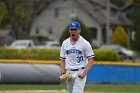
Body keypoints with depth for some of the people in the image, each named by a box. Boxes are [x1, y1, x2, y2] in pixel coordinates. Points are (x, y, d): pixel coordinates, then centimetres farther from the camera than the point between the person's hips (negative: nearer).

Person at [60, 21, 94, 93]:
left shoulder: (85, 43, -5)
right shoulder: (65, 43, 10)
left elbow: (90, 60, -7)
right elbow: (62, 59, 14)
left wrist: (84, 73, -18)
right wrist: (63, 73, -1)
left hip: (80, 73, -5)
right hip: (68, 73, 5)